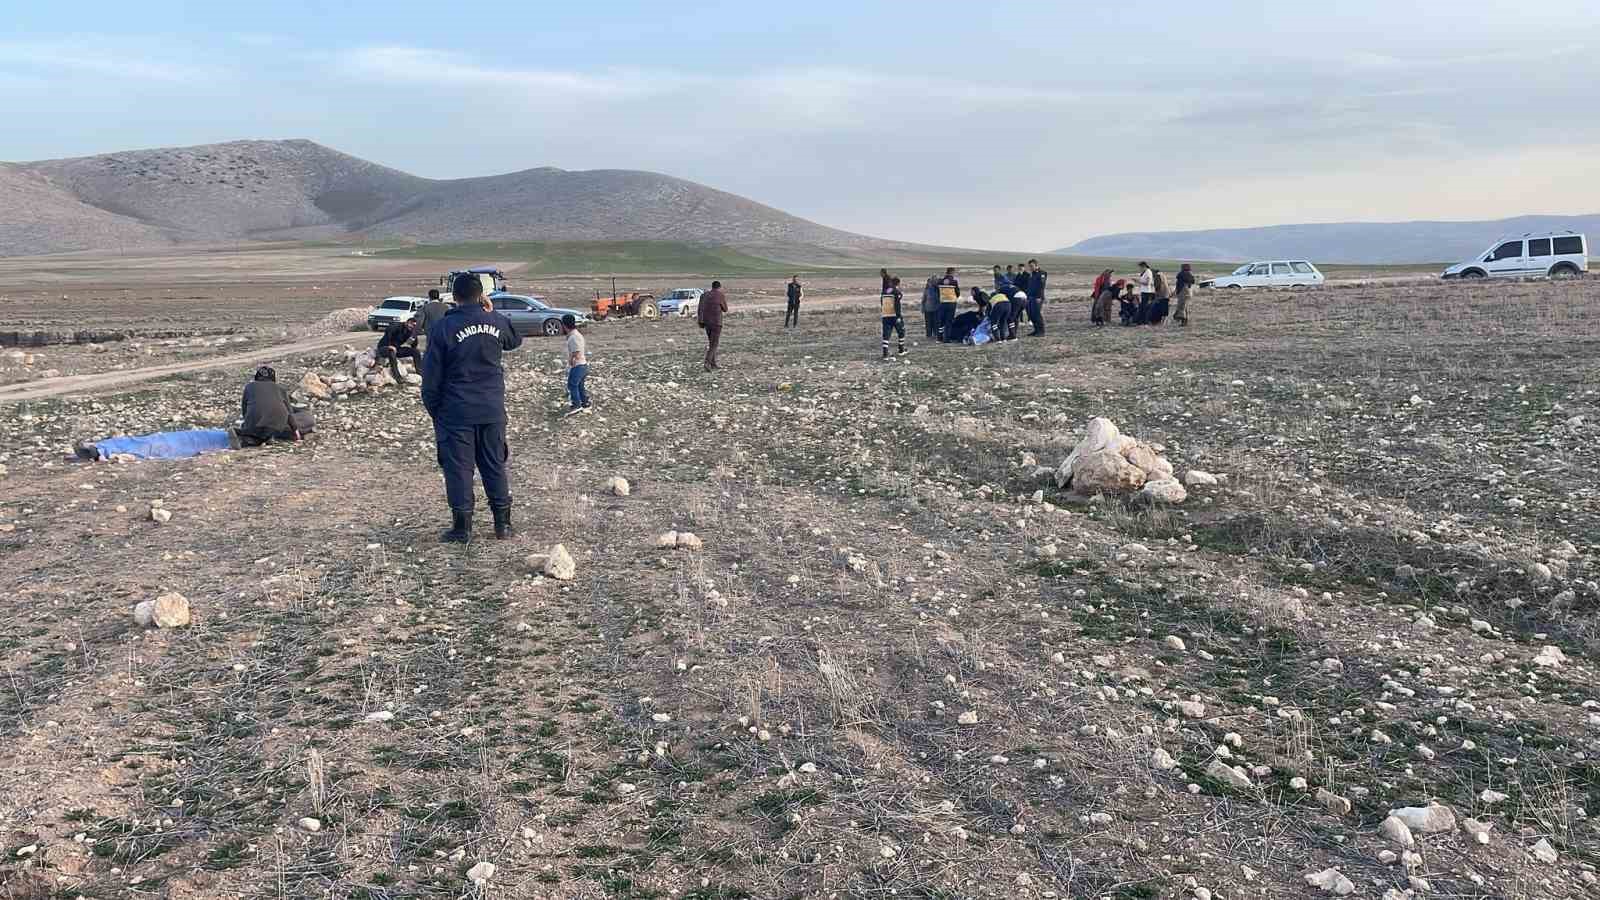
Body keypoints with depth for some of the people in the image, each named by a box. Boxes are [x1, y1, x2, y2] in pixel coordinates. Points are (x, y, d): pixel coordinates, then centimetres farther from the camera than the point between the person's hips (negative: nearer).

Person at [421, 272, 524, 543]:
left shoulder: (444, 327, -10)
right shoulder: (496, 322, 0)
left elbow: (432, 376, -7)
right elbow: (516, 340, 25)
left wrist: (433, 410, 5)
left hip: (456, 412, -4)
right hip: (492, 410, 4)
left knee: (458, 468, 4)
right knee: (495, 466, 12)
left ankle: (462, 528, 7)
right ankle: (503, 524, 16)